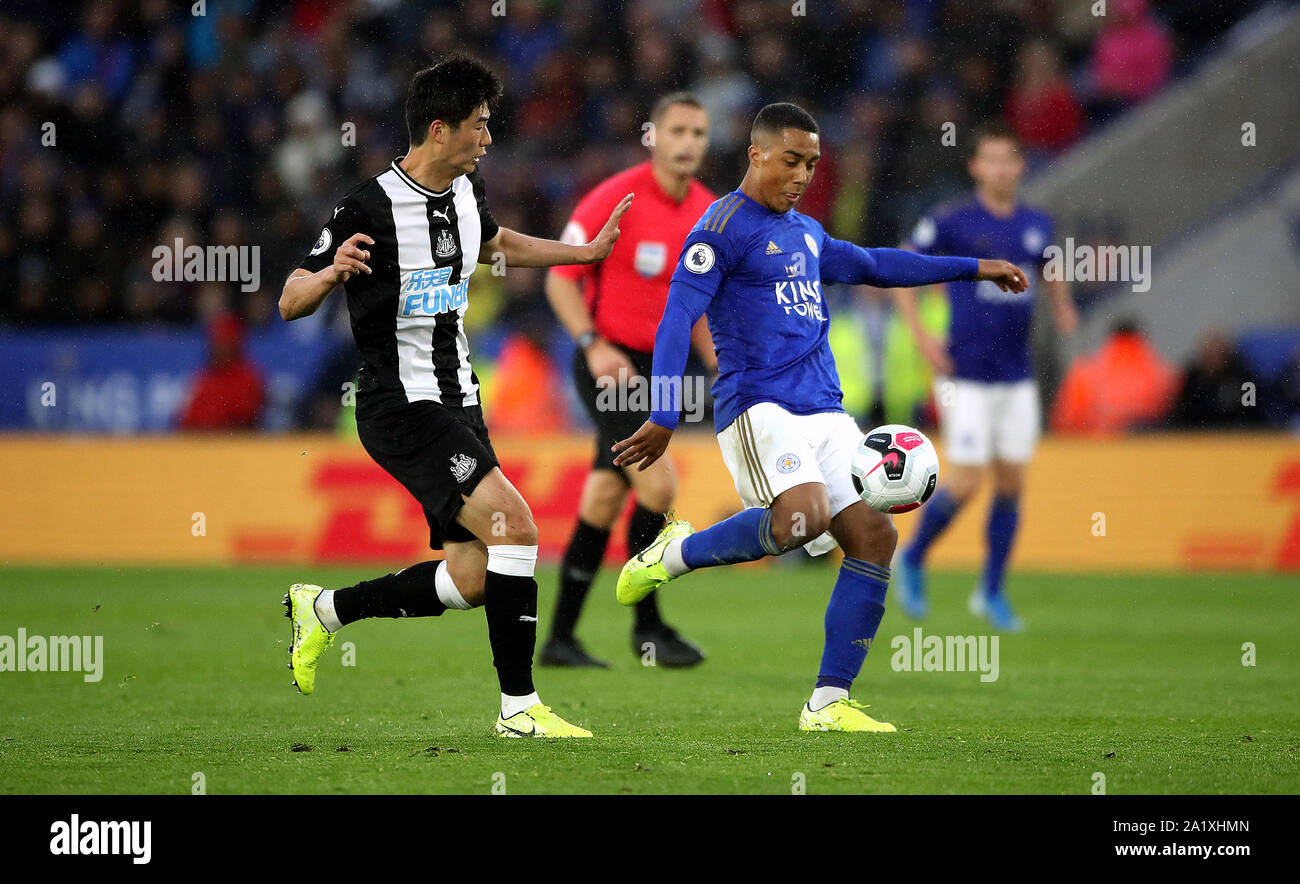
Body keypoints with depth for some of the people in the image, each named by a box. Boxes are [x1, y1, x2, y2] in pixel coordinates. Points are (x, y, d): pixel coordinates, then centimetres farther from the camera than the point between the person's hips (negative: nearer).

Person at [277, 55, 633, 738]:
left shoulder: (466, 190, 7)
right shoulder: (369, 209, -17)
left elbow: (496, 244, 31)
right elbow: (290, 304, -15)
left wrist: (588, 251, 31)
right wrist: (330, 272, -35)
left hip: (457, 401, 9)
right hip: (402, 408, -9)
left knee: (471, 579, 4)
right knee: (514, 523, -23)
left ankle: (324, 609, 24)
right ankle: (519, 706, -16)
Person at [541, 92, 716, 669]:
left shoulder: (707, 212, 7)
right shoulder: (615, 199, -13)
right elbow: (561, 279, -10)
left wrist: (720, 368, 9)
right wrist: (593, 346, -22)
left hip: (657, 365, 7)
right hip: (608, 363, -7)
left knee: (604, 500, 8)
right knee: (658, 482, -18)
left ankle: (560, 638, 15)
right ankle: (647, 625, -6)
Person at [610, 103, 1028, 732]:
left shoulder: (805, 233, 22)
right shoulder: (723, 227, -3)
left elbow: (873, 265, 39)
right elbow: (678, 316, -11)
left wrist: (974, 269, 40)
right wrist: (664, 418, -22)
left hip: (824, 413, 8)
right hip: (759, 407, -8)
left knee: (873, 533, -7)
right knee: (806, 516, -32)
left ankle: (829, 703, -3)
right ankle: (675, 554, -8)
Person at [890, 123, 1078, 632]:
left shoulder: (1037, 224, 7)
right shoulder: (952, 223, -8)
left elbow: (1049, 271, 25)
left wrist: (1062, 308, 3)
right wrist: (920, 336, -10)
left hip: (1018, 377, 5)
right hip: (967, 376, -5)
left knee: (1011, 484, 4)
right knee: (965, 483, -9)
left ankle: (991, 593, 17)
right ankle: (912, 561, 15)